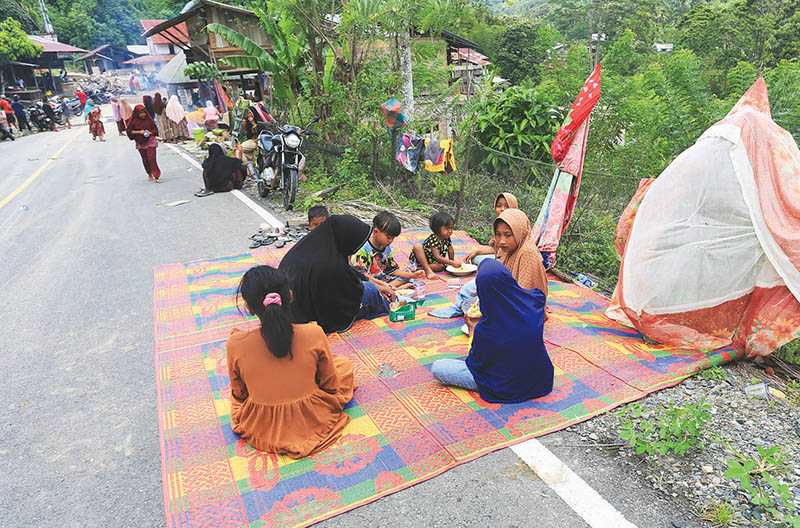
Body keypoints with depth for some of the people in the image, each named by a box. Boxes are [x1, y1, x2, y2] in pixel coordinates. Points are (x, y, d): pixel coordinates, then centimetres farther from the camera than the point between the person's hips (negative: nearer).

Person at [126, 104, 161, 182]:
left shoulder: (148, 119, 0)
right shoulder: (133, 121, -4)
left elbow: (155, 128, 10)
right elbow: (128, 131, -3)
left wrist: (151, 132, -11)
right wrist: (139, 132, -14)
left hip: (150, 141, -1)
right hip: (140, 143, 2)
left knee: (152, 158, -13)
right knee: (145, 160, 11)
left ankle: (155, 175, -13)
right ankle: (149, 174, 26)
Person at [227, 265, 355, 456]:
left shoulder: (236, 344, -22)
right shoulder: (314, 335, -24)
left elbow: (239, 393, -4)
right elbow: (331, 385, -9)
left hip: (262, 428, 1)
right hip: (313, 421, -1)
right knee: (344, 363, 24)